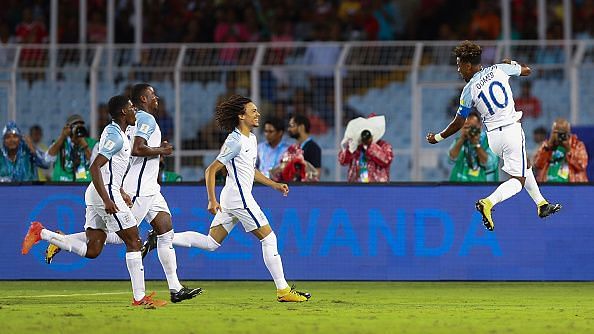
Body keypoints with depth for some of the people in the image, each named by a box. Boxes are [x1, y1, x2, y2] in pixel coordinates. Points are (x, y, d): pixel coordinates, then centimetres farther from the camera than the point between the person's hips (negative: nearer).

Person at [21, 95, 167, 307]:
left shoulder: (112, 132, 18)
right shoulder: (115, 136, -14)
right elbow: (95, 167, -22)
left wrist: (120, 193, 32)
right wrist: (107, 200, -26)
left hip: (96, 194, 10)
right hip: (107, 194, -10)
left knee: (91, 250, 6)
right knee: (133, 242, -5)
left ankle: (42, 233, 4)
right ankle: (139, 297, -4)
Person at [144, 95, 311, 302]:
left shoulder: (251, 139, 14)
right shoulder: (236, 141, -14)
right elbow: (211, 170, -15)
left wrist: (274, 184, 21)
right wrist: (212, 201, -18)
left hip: (231, 199, 10)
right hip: (239, 198, -10)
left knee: (211, 243, 10)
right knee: (269, 238, -5)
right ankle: (283, 290, -2)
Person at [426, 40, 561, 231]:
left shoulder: (469, 91, -5)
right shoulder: (499, 70, -3)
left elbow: (458, 123, 0)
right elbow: (526, 70, 13)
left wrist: (438, 138, 14)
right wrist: (512, 64, 34)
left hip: (493, 136, 2)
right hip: (512, 129, -2)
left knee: (524, 166, 28)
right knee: (518, 180, 1)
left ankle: (541, 204, 30)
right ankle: (488, 203, -24)